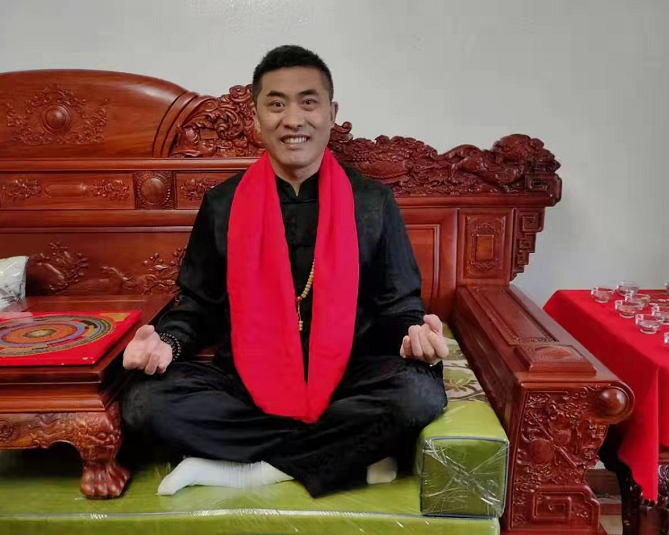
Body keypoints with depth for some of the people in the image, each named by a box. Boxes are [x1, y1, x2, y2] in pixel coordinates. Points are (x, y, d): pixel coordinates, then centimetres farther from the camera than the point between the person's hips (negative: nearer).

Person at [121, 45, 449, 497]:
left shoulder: (373, 202, 1)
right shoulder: (222, 205, 3)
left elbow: (398, 305, 5)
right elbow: (199, 306, 9)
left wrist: (414, 334, -19)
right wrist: (167, 342, -14)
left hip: (345, 379, 0)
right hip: (247, 382, 1)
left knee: (420, 393, -31)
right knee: (146, 402, -24)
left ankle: (247, 468, -15)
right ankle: (348, 456, -17)